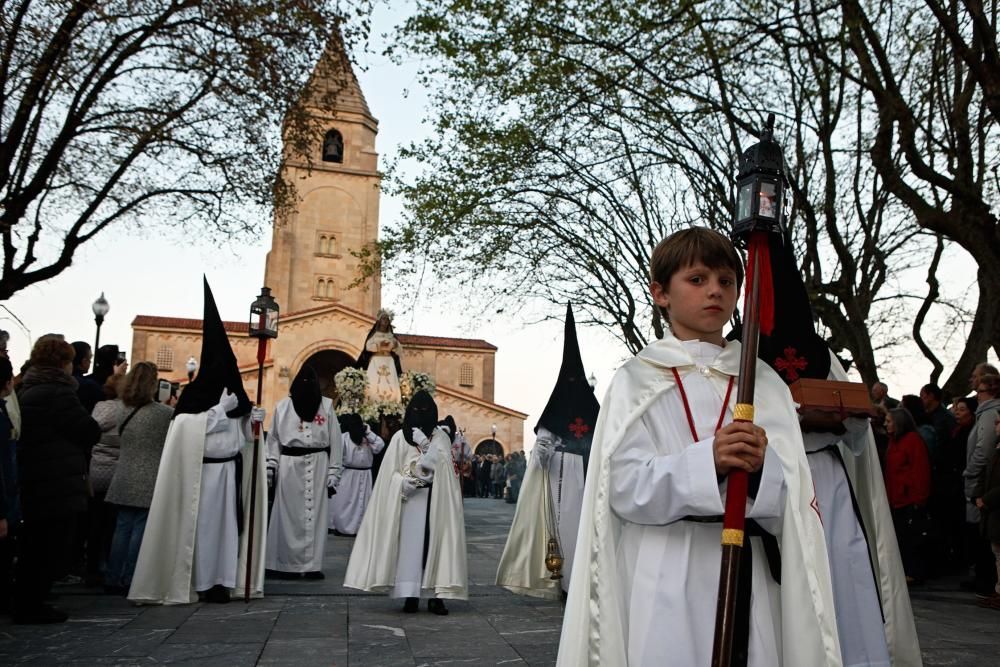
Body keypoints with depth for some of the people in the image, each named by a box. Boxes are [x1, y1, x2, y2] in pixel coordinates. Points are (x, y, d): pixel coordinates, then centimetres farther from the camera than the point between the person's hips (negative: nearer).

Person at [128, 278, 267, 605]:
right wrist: (220, 409, -20)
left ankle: (221, 579, 14)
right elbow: (190, 431, -21)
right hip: (204, 473, -6)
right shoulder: (193, 395, -8)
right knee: (203, 525, -3)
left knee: (226, 524, 7)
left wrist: (252, 421, -4)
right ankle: (202, 582, 7)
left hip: (230, 471, 6)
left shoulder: (232, 399, 11)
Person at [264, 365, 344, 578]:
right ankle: (288, 564, 11)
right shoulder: (283, 406, 3)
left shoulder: (327, 406, 2)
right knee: (289, 515, 3)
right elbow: (273, 439, 6)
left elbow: (335, 442, 1)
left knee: (315, 514, 2)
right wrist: (270, 467, -2)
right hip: (289, 465, 0)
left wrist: (333, 473, -3)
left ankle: (312, 565, 9)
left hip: (318, 466, 0)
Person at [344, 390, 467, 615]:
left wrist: (425, 443, -14)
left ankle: (436, 596, -2)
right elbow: (390, 473, 2)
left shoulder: (441, 437, 7)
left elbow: (441, 467, -6)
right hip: (408, 498, 0)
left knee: (434, 543, -4)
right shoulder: (400, 437, 6)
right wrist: (405, 483, -15)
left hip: (434, 500, 0)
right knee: (409, 545, -5)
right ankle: (411, 595, -2)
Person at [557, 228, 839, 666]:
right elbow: (626, 487, -8)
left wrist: (762, 467, -17)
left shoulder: (766, 384, 10)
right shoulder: (638, 379, 2)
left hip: (749, 577, 3)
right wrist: (706, 462, -23)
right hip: (666, 579, -2)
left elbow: (790, 501, 5)